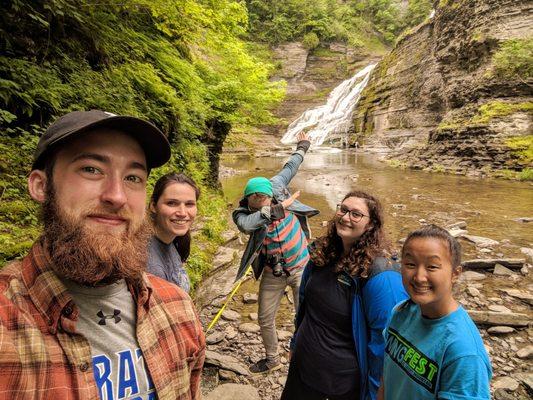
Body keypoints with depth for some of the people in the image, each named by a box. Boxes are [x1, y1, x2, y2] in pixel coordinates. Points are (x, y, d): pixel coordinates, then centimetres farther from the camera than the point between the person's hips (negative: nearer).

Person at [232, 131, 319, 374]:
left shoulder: (275, 188, -15)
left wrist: (302, 147, 17)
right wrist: (277, 209, -44)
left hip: (302, 267, 0)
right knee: (265, 320, 14)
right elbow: (246, 224, -44)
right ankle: (272, 359, 41)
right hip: (273, 274, 1)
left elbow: (289, 168, 3)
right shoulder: (244, 215, -19)